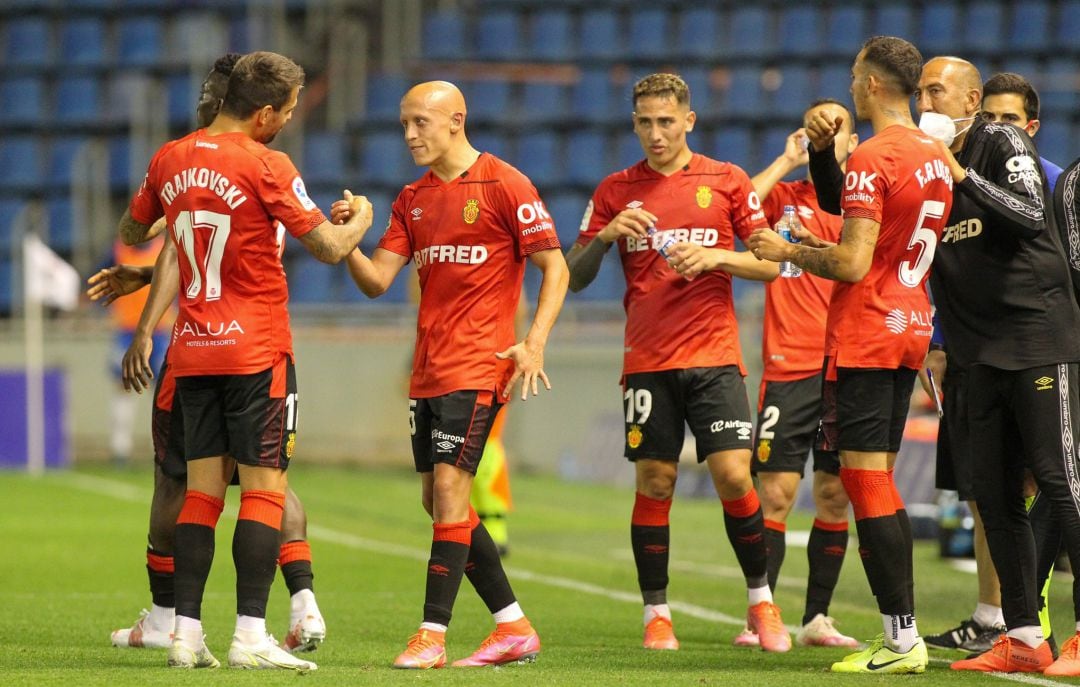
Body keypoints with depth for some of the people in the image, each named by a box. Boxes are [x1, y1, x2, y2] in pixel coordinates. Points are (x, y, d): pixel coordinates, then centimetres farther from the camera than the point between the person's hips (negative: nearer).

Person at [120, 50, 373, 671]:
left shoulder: (171, 160, 7)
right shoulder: (265, 165, -11)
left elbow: (130, 233, 23)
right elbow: (329, 248, -9)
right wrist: (361, 218, 12)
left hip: (192, 351, 6)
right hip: (256, 351, -6)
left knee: (203, 490, 8)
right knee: (265, 487, -3)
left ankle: (186, 633, 3)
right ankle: (251, 636, -9)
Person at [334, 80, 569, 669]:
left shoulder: (504, 185, -5)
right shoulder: (412, 199, 14)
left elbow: (555, 268, -6)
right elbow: (376, 280, 9)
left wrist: (535, 343, -17)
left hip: (478, 365, -8)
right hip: (427, 370, 8)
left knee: (449, 487, -14)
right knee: (438, 501, 7)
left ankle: (432, 635, -14)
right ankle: (514, 628, 15)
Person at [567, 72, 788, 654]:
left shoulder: (726, 181, 4)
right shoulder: (616, 191, 8)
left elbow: (772, 263, 4)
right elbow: (575, 277, 8)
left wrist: (715, 256, -12)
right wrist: (605, 236, -10)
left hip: (713, 356, -1)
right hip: (647, 361, 1)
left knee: (733, 476, -10)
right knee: (653, 483, 0)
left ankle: (761, 600, 7)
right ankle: (656, 613, 9)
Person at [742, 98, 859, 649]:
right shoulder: (782, 197, 7)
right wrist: (787, 161, -8)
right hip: (789, 367, -2)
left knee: (835, 496, 4)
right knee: (776, 492, -7)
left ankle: (817, 618, 11)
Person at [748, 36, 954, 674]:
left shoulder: (873, 158, -15)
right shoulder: (936, 156, 12)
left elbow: (852, 263, -19)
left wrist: (788, 252, -4)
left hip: (864, 334, -9)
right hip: (911, 329, 9)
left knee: (865, 479, -7)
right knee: (879, 482, 14)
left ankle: (902, 639, -11)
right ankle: (902, 633, 12)